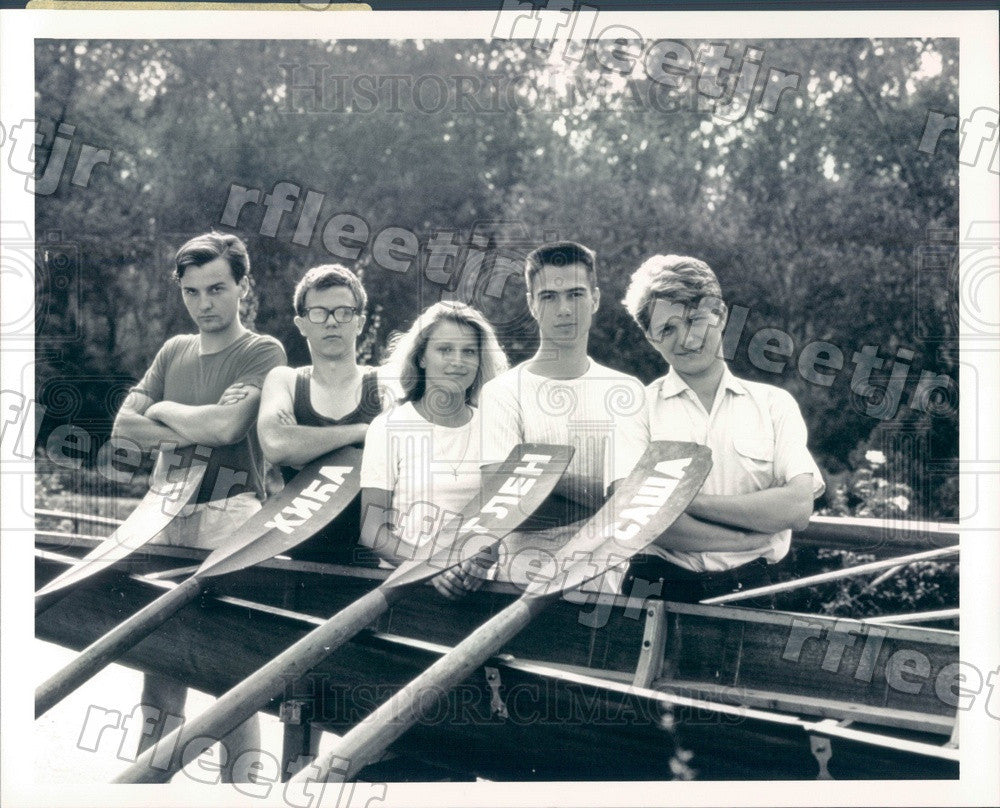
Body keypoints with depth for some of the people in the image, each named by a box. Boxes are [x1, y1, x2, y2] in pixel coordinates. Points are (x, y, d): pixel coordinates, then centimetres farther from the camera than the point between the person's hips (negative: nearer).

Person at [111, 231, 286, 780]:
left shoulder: (262, 352, 0)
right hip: (167, 518, 5)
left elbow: (225, 425, -13)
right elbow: (124, 425, 9)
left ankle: (239, 783, 2)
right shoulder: (174, 351, 17)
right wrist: (193, 432, -6)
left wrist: (163, 410, 4)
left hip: (229, 517, -5)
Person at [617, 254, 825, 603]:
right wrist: (750, 537, -9)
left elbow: (798, 507, -2)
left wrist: (686, 499, -8)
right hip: (658, 588, -1)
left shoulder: (774, 403, 11)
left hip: (746, 589, 2)